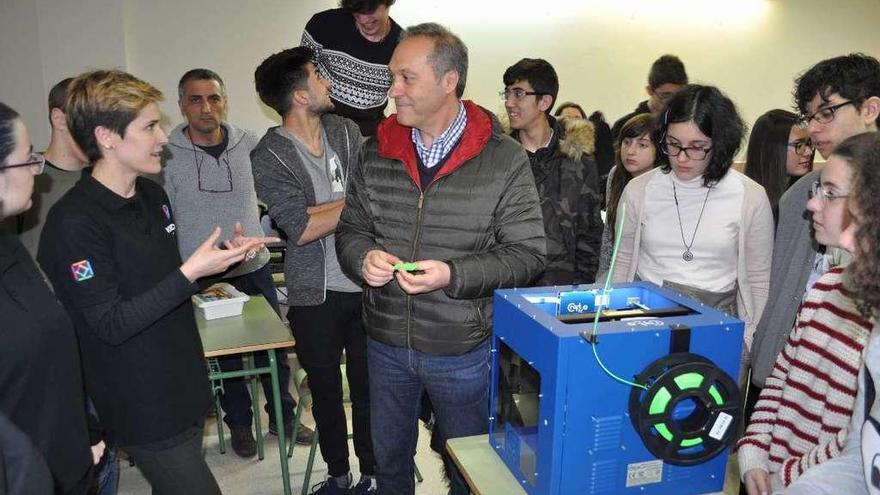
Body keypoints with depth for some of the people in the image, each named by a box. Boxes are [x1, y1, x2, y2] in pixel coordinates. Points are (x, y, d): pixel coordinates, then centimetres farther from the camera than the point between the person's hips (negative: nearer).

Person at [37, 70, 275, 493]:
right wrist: (192, 272, -26)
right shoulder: (74, 221, -20)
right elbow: (110, 324, -21)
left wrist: (226, 255, 0)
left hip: (183, 389, 8)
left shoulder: (152, 193, 6)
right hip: (144, 410, -7)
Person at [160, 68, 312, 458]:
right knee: (226, 354, 11)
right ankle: (239, 423, 33)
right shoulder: (167, 155, -7)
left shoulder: (249, 145, -2)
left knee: (275, 346, 11)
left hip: (255, 268, 2)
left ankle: (282, 417, 32)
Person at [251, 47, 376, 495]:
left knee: (367, 385, 10)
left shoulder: (347, 131, 5)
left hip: (363, 283, 2)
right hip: (315, 294, -2)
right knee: (326, 389, 14)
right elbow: (301, 229, -16)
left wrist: (319, 210, -14)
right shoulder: (268, 157, -8)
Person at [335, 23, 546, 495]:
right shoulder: (377, 152, -1)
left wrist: (453, 276, -25)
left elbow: (526, 254, -11)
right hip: (386, 343, 4)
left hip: (464, 349, -3)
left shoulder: (505, 160, -12)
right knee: (388, 457, 25)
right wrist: (363, 258, -16)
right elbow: (350, 229, 7)